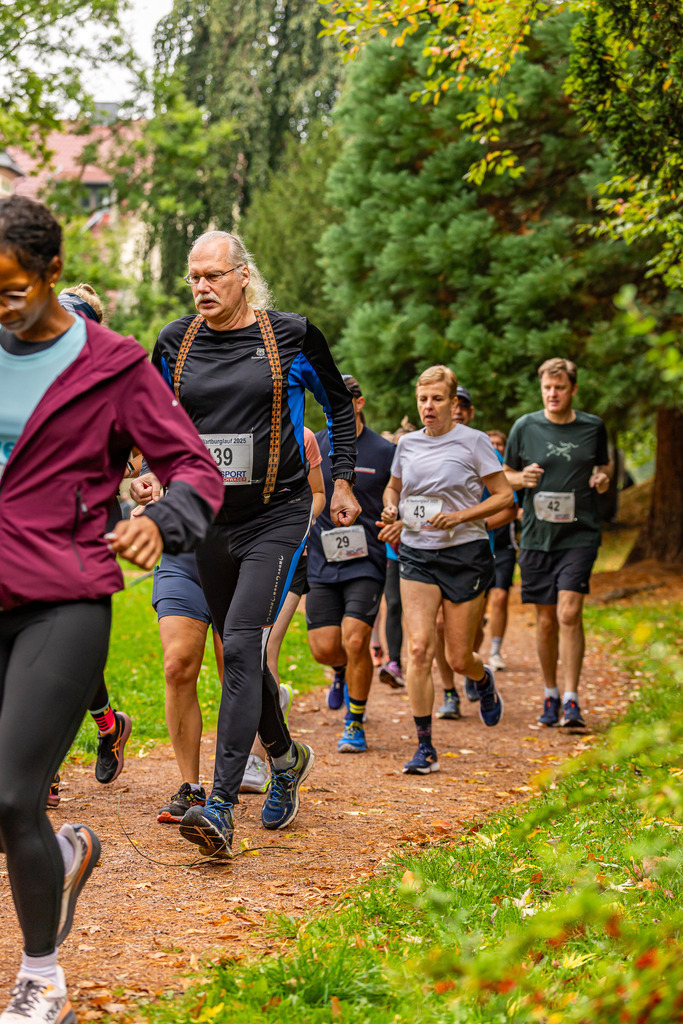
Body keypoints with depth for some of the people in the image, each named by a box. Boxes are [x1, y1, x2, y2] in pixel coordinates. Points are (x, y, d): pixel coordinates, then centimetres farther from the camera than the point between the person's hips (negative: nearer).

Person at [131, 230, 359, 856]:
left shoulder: (292, 335, -3)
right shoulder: (175, 342, 5)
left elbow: (340, 407, 11)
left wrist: (342, 482, 7)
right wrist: (154, 475, 0)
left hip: (277, 516, -4)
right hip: (209, 518, 4)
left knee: (241, 646, -18)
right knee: (242, 656, 12)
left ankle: (222, 805, -22)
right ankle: (286, 758, 39)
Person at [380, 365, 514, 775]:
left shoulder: (473, 441, -5)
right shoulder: (408, 444, 7)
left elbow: (504, 495, -4)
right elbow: (393, 487, 23)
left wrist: (459, 517, -16)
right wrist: (391, 509, 0)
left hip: (465, 553, -3)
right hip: (417, 554, 3)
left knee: (459, 658, 2)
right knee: (419, 648, -12)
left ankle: (484, 679, 41)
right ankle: (425, 748, -6)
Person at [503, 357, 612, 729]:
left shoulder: (593, 427, 4)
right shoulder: (525, 427, 2)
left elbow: (604, 463, 21)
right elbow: (504, 475, 12)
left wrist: (603, 477, -2)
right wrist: (522, 478, -10)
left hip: (580, 534, -1)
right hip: (537, 535, 1)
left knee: (569, 613, -15)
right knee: (546, 621, 7)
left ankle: (571, 701, -12)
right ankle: (550, 696, 25)